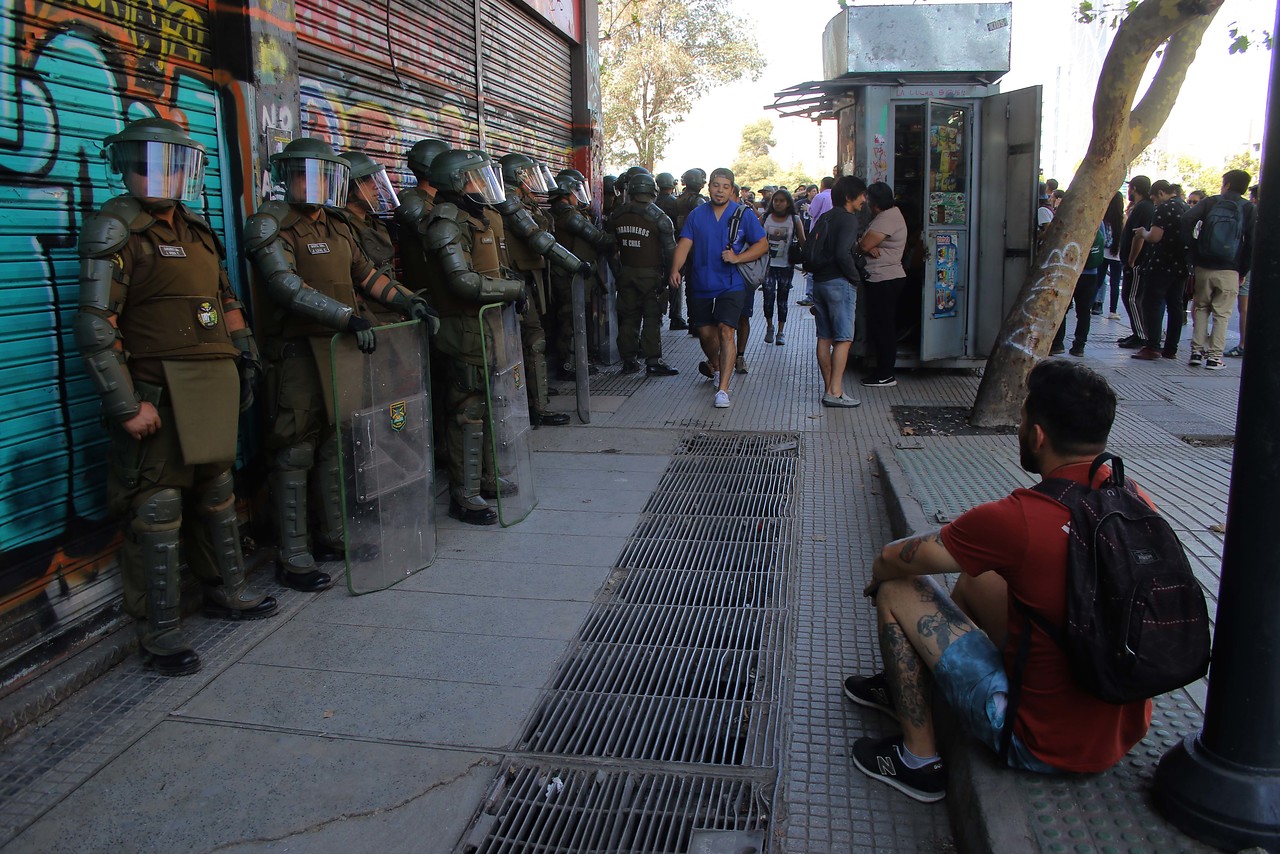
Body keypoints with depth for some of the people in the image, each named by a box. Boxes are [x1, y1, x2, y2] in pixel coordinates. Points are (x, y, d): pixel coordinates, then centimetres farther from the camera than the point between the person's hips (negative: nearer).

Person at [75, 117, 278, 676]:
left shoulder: (196, 231, 16)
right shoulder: (115, 231, -8)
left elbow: (226, 304, 23)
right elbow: (95, 327, -14)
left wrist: (244, 361, 19)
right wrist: (125, 405, -18)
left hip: (214, 386, 8)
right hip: (159, 393, -7)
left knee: (216, 489, 17)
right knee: (158, 506, -3)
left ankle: (225, 590, 33)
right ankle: (160, 631, 6)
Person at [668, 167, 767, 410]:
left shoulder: (743, 215, 1)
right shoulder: (696, 215, 5)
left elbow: (763, 244, 3)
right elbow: (684, 244, -3)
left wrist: (737, 258, -13)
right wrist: (675, 269, -22)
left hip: (731, 285, -3)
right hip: (701, 285, 3)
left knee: (725, 331, -15)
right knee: (705, 332, 12)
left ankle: (722, 388, -15)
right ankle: (715, 367, 44)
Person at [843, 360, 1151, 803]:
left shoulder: (1017, 520, -26)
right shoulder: (1136, 501, -5)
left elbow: (892, 560, -11)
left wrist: (880, 577, 11)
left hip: (1042, 746, -7)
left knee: (898, 592, 1)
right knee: (978, 576, 22)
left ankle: (919, 759, 13)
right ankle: (905, 687, 42)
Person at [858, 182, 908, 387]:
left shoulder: (888, 218, -16)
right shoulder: (888, 214, 18)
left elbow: (864, 245, -22)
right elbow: (867, 246, 12)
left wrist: (868, 246, 0)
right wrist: (870, 247, -10)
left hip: (884, 281, -11)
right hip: (880, 280, 11)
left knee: (882, 327, -5)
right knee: (878, 327, 15)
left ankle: (886, 375, 1)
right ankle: (883, 371, 22)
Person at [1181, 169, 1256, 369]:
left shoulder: (1211, 202, 4)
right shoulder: (1250, 209, 3)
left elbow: (1187, 219, -11)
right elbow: (1252, 242, -2)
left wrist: (1194, 251, -3)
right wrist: (1243, 271, 4)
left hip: (1204, 267, 1)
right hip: (1229, 270, -1)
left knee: (1201, 309, 14)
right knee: (1222, 314, 4)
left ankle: (1197, 350, 9)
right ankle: (1214, 356, 2)